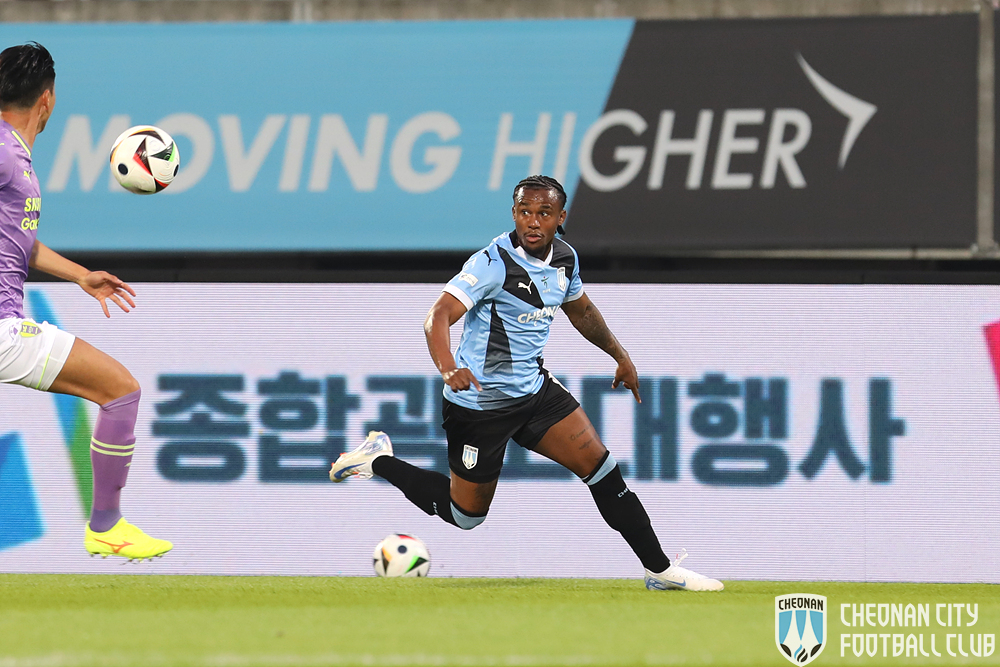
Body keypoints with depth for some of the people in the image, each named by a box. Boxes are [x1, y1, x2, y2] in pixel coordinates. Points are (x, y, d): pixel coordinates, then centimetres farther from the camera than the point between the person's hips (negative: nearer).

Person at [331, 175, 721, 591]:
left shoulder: (564, 259, 1)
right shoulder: (494, 263, -23)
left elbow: (579, 309, 24)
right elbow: (439, 315, -33)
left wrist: (619, 354, 29)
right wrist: (448, 368, -51)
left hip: (535, 388, 7)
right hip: (480, 401, -7)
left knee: (601, 468, -3)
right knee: (465, 515, 5)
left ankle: (659, 570, 6)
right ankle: (377, 461, 25)